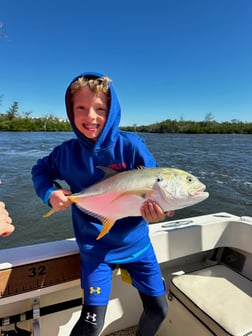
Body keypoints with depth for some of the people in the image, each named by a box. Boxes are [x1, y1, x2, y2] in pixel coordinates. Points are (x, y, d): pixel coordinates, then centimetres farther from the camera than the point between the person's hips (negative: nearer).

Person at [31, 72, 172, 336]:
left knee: (158, 309, 15)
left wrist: (157, 210, -33)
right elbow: (40, 170, 8)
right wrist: (50, 194, -12)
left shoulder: (130, 146, -16)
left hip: (136, 242, 1)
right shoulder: (67, 152, -10)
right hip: (96, 248, 0)